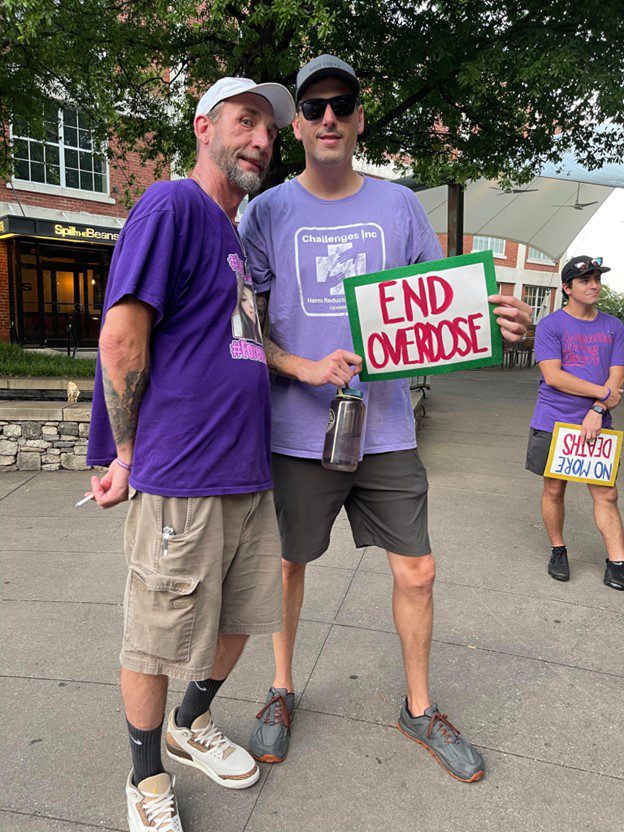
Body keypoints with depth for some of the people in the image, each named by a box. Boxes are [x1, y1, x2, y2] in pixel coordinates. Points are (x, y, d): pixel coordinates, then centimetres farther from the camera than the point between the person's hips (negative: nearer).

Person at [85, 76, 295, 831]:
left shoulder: (237, 236, 18)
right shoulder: (172, 206, -9)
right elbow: (121, 336, -15)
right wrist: (129, 456, -9)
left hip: (247, 473, 9)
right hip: (181, 479, -9)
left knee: (240, 615, 20)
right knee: (159, 639, 8)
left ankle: (191, 727, 45)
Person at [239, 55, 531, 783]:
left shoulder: (398, 205, 7)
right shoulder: (267, 212, 1)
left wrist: (494, 320, -12)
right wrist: (305, 368, -18)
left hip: (387, 428, 2)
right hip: (299, 430, -1)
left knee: (416, 572, 7)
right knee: (287, 566, 12)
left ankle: (419, 708, 32)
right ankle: (281, 693, 39)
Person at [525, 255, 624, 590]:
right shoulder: (549, 325, -1)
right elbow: (553, 376, -11)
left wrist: (597, 411, -12)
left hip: (595, 424, 3)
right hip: (553, 423, -2)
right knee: (554, 489, 6)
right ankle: (558, 551, 24)